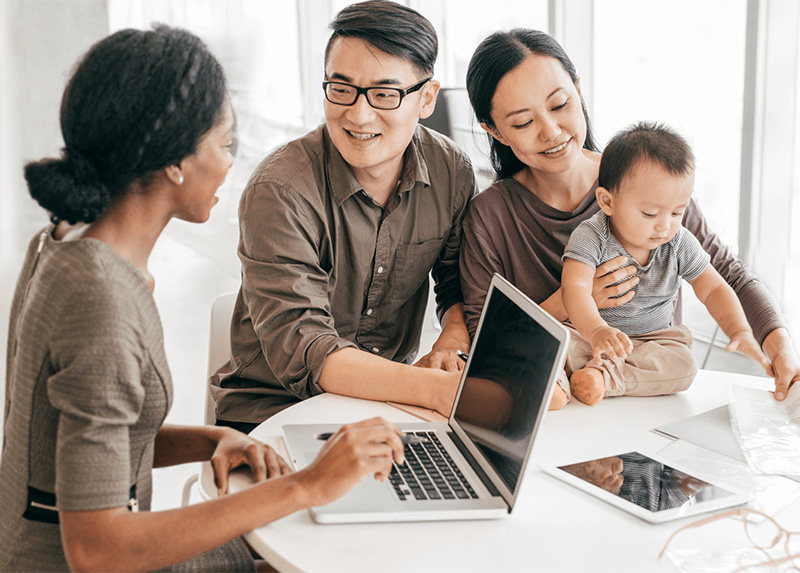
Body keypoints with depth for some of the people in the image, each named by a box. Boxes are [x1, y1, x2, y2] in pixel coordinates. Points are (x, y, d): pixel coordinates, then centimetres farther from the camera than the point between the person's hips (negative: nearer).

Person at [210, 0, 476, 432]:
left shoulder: (452, 173, -4)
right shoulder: (280, 191, -20)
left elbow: (461, 287, 11)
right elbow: (298, 351, -27)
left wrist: (453, 344, -13)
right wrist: (438, 389, -38)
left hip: (391, 398, 5)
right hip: (273, 409, -4)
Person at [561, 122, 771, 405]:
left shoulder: (679, 243, -4)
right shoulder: (590, 238, -17)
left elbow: (712, 289, 3)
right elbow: (575, 288, -31)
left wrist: (740, 331, -16)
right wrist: (597, 331, -52)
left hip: (654, 338, 3)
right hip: (589, 332, -3)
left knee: (683, 365, -29)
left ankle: (603, 374, -33)